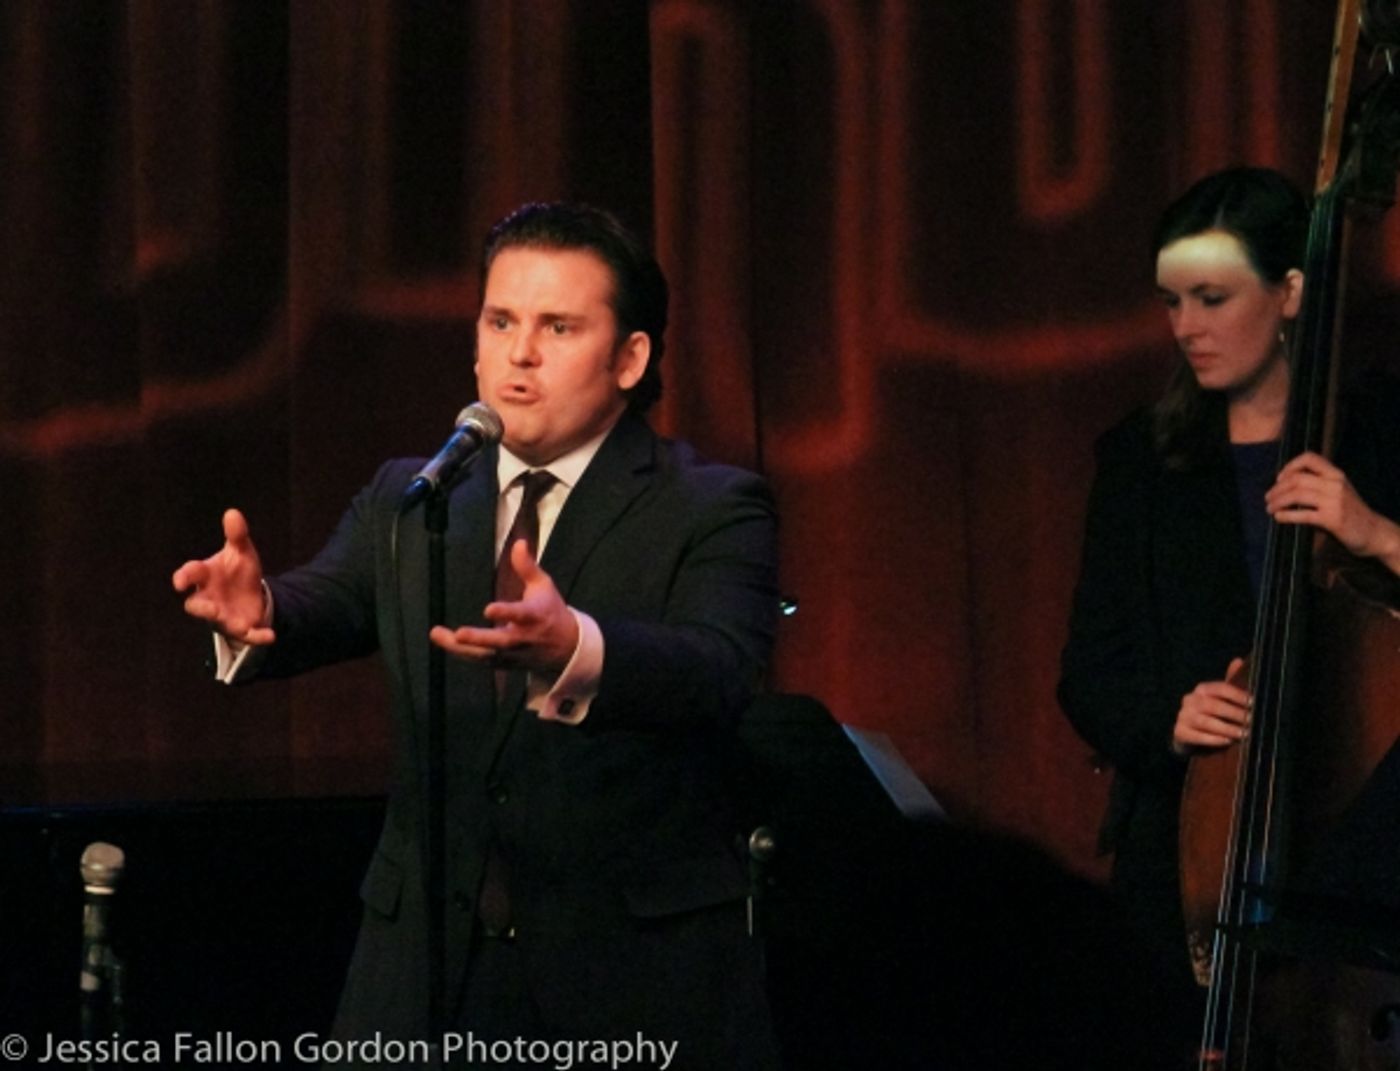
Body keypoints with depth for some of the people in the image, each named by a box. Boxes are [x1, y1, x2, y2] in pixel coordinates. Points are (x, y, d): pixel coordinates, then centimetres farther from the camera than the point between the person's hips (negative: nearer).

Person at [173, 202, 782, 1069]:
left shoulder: (716, 512, -4)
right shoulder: (405, 500, 11)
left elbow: (718, 672, -22)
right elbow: (328, 605, -6)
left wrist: (571, 649, -42)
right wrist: (260, 611, -30)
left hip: (639, 983, -3)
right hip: (427, 974, 3)